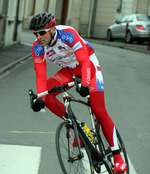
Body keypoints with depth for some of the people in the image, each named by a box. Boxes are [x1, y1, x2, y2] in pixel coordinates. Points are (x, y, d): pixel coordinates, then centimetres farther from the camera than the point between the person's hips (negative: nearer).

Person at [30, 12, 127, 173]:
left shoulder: (68, 34, -32)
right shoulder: (37, 48, -18)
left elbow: (85, 62, -37)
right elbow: (41, 76, -20)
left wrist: (85, 84, -53)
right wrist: (40, 97, -37)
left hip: (88, 64, -5)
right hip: (69, 70, 5)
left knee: (99, 111, -14)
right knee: (47, 95, -21)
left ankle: (117, 156, -5)